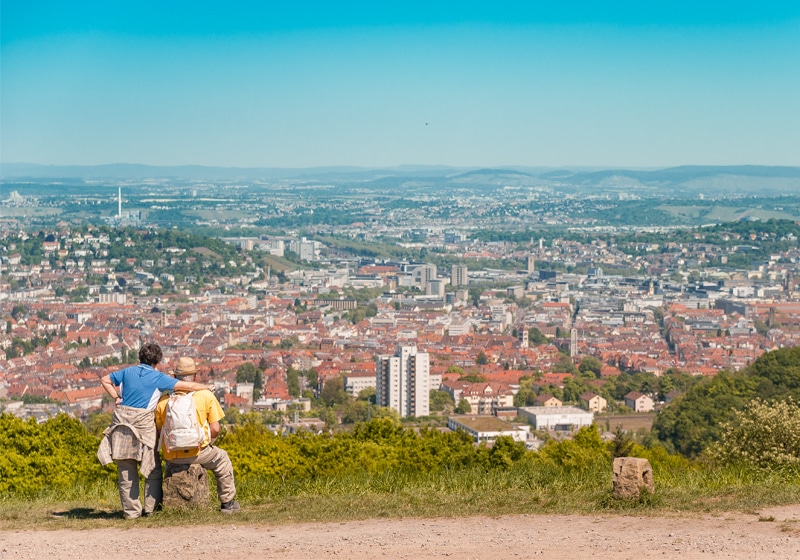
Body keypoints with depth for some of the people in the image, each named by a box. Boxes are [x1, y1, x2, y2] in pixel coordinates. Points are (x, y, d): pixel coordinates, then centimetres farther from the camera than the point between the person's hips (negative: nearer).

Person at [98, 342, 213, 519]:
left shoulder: (128, 372, 10)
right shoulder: (158, 378, -2)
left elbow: (105, 380, 21)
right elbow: (187, 386, -4)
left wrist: (116, 398, 14)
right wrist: (207, 388, 10)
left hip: (121, 423, 4)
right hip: (143, 424, -4)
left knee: (126, 471, 8)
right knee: (153, 469, 11)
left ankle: (131, 511, 9)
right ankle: (152, 507, 11)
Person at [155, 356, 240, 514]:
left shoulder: (163, 400, 2)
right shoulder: (206, 396, -3)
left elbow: (159, 432, 6)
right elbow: (215, 429, -4)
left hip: (171, 457, 3)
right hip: (196, 453, -2)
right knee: (222, 459, 28)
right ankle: (227, 502, 29)